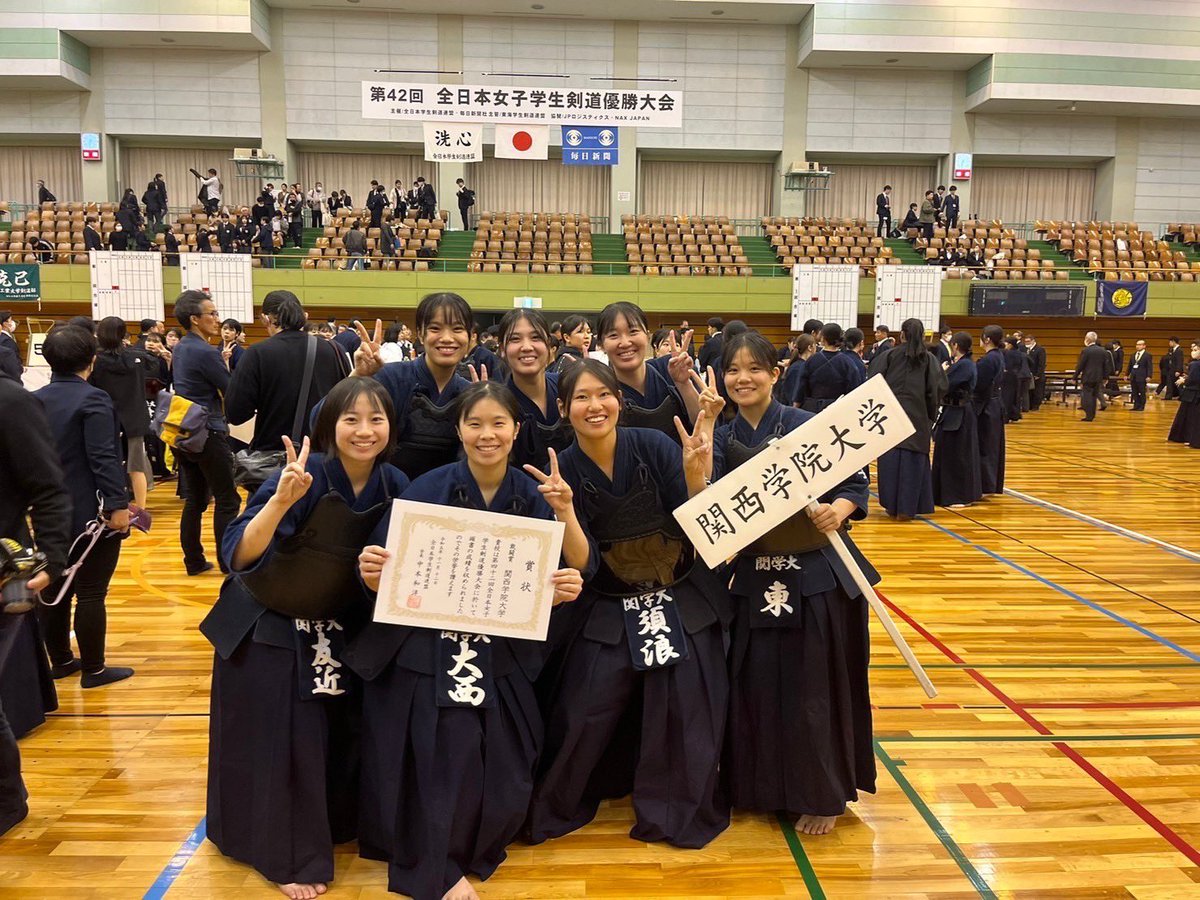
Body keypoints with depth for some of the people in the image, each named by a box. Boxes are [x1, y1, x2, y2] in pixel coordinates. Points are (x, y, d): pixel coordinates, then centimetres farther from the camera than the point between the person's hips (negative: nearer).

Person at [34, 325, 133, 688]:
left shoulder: (35, 400, 8)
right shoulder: (93, 399, -14)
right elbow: (104, 458, -21)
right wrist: (118, 504, -20)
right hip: (90, 514, -7)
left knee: (55, 589, 16)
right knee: (91, 593, 0)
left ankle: (60, 660, 28)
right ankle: (93, 669, 7)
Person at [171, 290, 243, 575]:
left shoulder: (179, 349, 11)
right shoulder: (206, 352, -16)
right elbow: (232, 392, -14)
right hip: (209, 434, -9)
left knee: (194, 499, 12)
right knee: (227, 500, 0)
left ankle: (194, 561, 17)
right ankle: (227, 561, 4)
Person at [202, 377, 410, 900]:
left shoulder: (394, 485, -10)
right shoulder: (306, 476, -25)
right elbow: (239, 556, -34)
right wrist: (281, 501, -47)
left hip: (340, 631, 5)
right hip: (268, 630, -5)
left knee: (341, 735, 15)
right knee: (279, 742, 4)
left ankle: (333, 826, 40)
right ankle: (286, 854, 25)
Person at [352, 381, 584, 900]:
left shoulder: (532, 496, 0)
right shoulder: (427, 490, -9)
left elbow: (546, 585, 3)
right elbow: (384, 578, -6)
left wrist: (563, 590, -17)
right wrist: (372, 573, -28)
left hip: (501, 661, 3)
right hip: (425, 656, -2)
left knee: (504, 787, 3)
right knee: (440, 773, -6)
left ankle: (470, 849, 36)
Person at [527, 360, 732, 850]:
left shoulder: (655, 446, -11)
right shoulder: (562, 471, -8)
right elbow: (584, 564, -13)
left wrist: (695, 472, -29)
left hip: (684, 604, 0)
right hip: (609, 613, 0)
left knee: (687, 716, 1)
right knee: (580, 718, -1)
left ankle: (680, 814, 28)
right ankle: (551, 809, 27)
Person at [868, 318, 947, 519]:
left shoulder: (888, 356, -1)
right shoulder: (929, 359, 0)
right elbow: (937, 389, -4)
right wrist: (931, 416, 7)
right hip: (917, 417, 0)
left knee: (890, 459, 7)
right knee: (912, 460, 5)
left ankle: (891, 505, 11)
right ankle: (906, 508, 5)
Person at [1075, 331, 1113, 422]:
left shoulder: (1085, 351, -13)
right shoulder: (1103, 351, 6)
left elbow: (1080, 365, -11)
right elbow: (1106, 365, 9)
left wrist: (1075, 377, -3)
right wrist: (1105, 377, 16)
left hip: (1087, 377, -6)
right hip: (1098, 377, 6)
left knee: (1087, 396, -1)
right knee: (1094, 396, 15)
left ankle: (1089, 416, -3)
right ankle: (1092, 414, 21)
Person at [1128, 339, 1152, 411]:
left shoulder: (1147, 355, -2)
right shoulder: (1133, 355, 15)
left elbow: (1150, 367, -8)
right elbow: (1130, 365, 19)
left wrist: (1149, 376, -17)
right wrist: (1127, 374, 14)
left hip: (1142, 377, -6)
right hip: (1133, 377, 6)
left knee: (1142, 392, 0)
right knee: (1134, 392, 6)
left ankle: (1141, 406, 7)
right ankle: (1136, 406, 12)